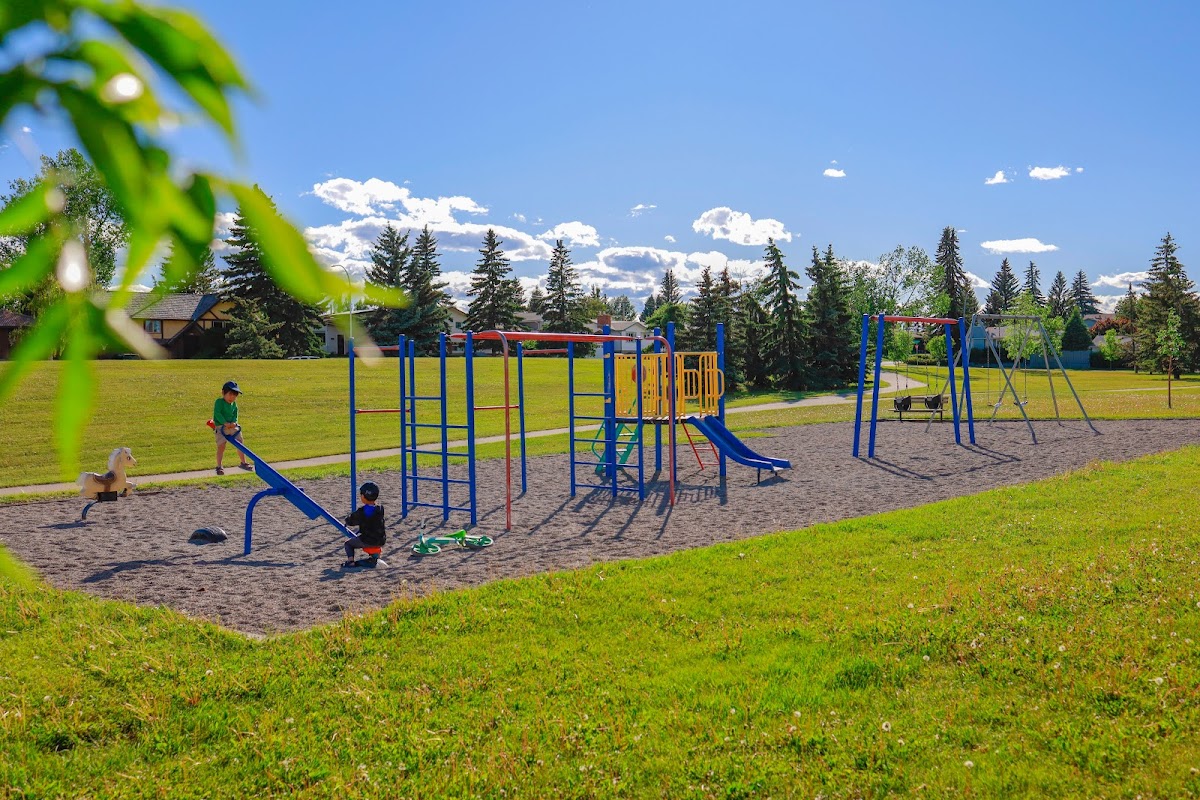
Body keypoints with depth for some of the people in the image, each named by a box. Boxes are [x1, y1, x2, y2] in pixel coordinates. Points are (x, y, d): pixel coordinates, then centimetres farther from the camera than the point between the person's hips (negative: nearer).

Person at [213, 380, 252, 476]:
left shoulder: (234, 404, 7)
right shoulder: (219, 402, -11)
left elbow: (235, 414, 7)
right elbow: (217, 413, -20)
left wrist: (234, 422, -14)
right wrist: (225, 423, -26)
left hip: (232, 426, 6)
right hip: (220, 427, -6)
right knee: (221, 447, -8)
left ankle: (243, 462, 26)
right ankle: (219, 467, 3)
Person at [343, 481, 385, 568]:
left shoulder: (361, 511, -17)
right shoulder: (380, 508, -3)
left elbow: (349, 521, -5)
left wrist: (347, 519, 15)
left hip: (367, 541, -5)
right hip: (380, 541, 5)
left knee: (348, 543, 17)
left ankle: (350, 561, 0)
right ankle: (375, 557, 21)